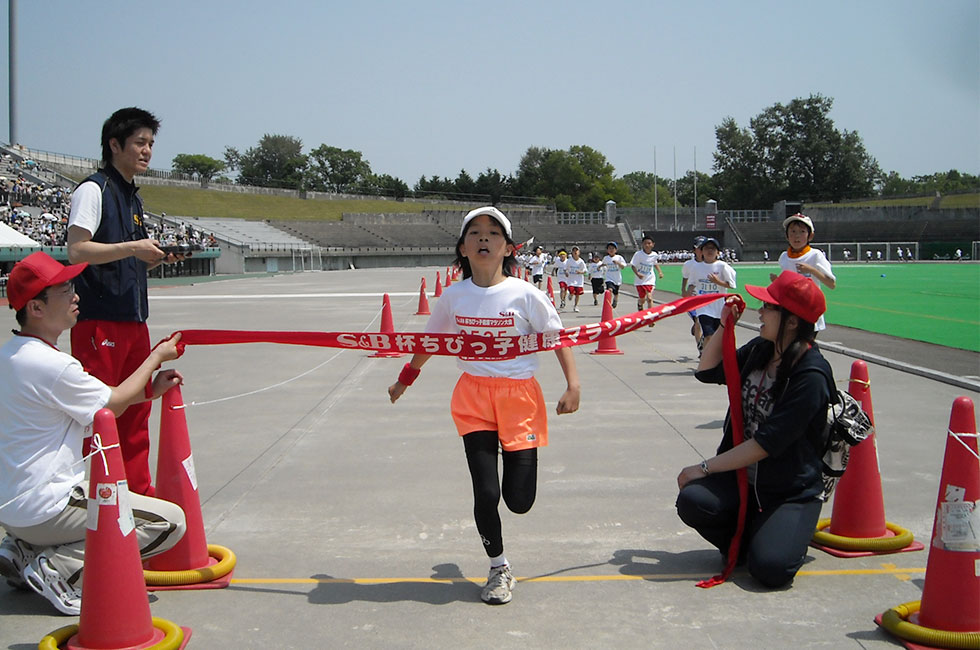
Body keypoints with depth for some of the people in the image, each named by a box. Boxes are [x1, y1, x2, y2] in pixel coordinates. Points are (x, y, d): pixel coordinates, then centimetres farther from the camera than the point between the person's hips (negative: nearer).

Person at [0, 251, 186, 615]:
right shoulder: (50, 365, -22)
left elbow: (92, 403, 11)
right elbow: (112, 404, -6)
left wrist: (150, 390, 8)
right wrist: (156, 357, 5)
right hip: (43, 509, -10)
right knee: (170, 520, -8)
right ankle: (60, 568, -9)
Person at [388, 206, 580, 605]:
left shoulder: (524, 295, -9)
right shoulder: (454, 296, -1)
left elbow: (558, 336, 0)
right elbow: (430, 340, 14)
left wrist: (573, 384, -8)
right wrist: (405, 380, 23)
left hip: (519, 396, -1)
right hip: (474, 397, 1)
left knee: (519, 501, 0)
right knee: (485, 494, -4)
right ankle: (499, 569, 20)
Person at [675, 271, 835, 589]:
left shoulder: (812, 376, -20)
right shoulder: (760, 349, 2)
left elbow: (766, 443, -23)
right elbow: (708, 371, 14)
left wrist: (705, 468, -19)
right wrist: (725, 325, 0)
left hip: (792, 490, -5)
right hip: (741, 476, 6)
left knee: (770, 568, -26)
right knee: (692, 500, -24)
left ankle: (788, 533, 10)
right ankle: (746, 537, 6)